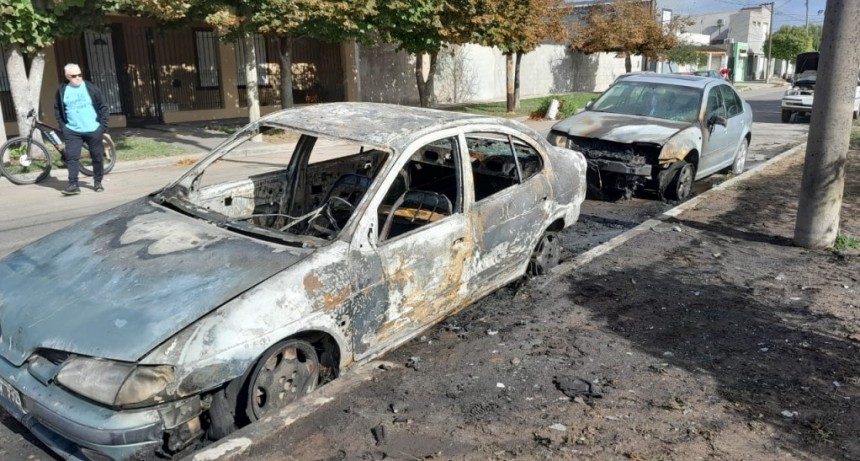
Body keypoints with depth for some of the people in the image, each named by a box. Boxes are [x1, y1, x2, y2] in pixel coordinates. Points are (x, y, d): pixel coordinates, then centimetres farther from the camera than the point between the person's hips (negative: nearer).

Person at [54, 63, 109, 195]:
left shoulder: (91, 88, -1)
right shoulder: (62, 90, 4)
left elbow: (103, 107, 1)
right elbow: (57, 109, 13)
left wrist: (103, 125, -6)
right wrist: (62, 126, 4)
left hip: (93, 130, -1)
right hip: (72, 131, 1)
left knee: (97, 157, 6)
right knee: (71, 157, -7)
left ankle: (98, 182, 21)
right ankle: (73, 185, -6)